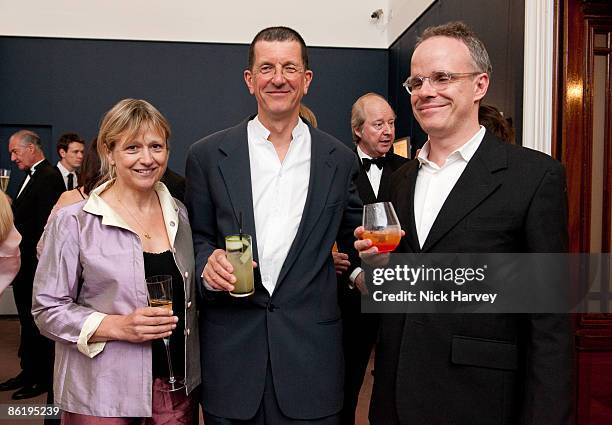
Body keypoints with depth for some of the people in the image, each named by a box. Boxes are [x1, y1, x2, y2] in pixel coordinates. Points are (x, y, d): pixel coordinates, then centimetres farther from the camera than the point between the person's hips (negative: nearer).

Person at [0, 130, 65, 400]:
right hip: (25, 264, 10)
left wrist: (35, 260, -20)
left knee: (36, 321, 2)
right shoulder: (32, 176, 14)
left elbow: (45, 225, -21)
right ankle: (29, 373, 30)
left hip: (35, 265, -10)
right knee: (28, 320, 18)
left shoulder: (48, 177, -17)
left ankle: (43, 379, 15)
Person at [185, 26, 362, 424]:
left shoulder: (340, 159, 4)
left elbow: (355, 237, 12)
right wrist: (207, 263, -13)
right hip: (231, 349, 0)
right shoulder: (208, 155, 2)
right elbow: (196, 239, 8)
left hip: (312, 350, 1)